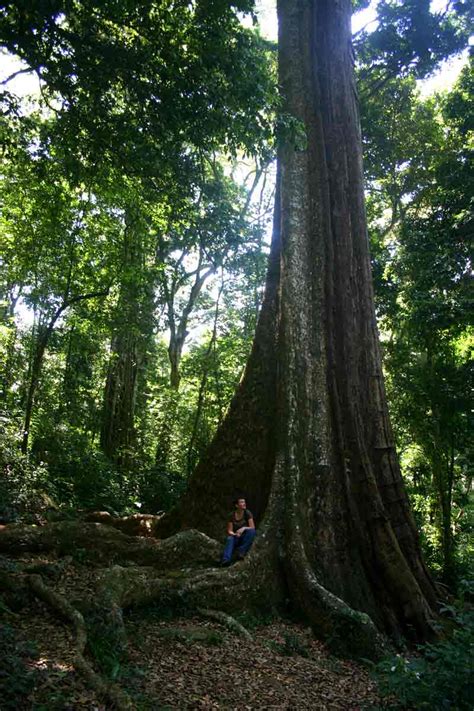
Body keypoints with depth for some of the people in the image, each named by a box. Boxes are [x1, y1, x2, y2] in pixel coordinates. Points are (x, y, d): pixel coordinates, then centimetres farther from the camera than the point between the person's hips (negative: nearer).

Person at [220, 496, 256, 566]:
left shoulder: (248, 513, -7)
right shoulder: (232, 515, -4)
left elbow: (252, 527, -13)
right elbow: (229, 531, -4)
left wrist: (244, 528, -32)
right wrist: (235, 534, -26)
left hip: (246, 538, 0)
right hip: (236, 538, 0)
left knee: (251, 531, -32)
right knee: (230, 539, -34)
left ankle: (241, 551, -32)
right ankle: (226, 560, -51)